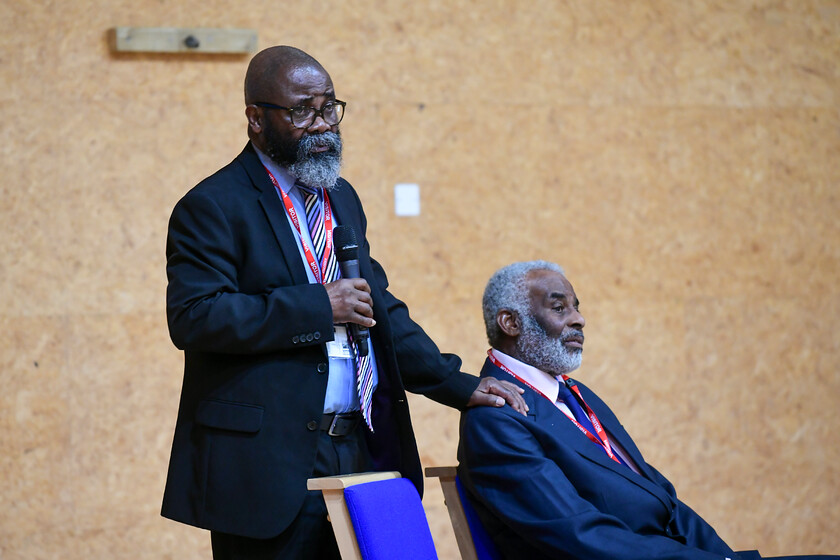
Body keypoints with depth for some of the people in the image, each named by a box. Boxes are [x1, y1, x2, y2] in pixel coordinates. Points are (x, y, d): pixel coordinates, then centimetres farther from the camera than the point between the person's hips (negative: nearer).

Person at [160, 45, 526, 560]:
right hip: (271, 467, -7)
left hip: (359, 454, 7)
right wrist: (316, 306, -17)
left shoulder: (341, 198, 18)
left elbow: (379, 309, 21)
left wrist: (457, 386, 10)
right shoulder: (213, 207, -7)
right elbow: (192, 317, -19)